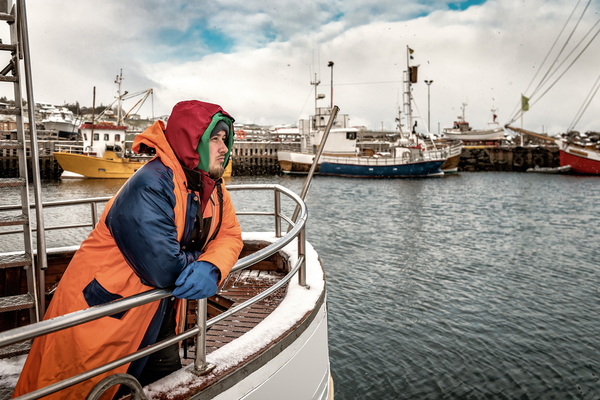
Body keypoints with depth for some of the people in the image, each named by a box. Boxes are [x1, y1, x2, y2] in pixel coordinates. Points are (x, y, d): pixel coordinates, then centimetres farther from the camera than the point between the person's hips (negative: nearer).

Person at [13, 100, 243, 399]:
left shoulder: (212, 186, -2)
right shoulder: (150, 187, -31)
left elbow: (230, 236, -3)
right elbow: (164, 269, -36)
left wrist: (211, 268, -25)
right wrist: (200, 260, -15)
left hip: (156, 314, 8)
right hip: (101, 316, -8)